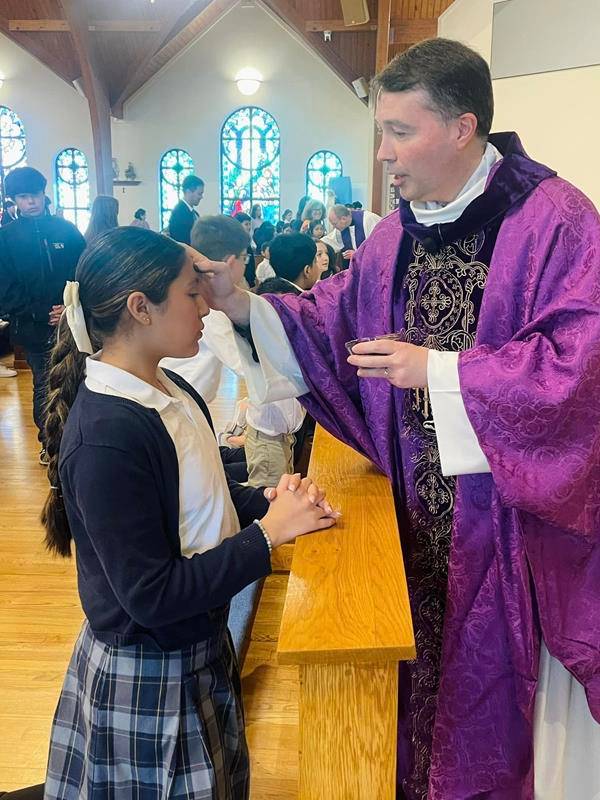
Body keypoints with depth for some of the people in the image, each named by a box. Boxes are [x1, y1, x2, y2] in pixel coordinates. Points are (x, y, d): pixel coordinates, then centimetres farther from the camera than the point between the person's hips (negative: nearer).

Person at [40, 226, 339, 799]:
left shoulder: (174, 392, -2)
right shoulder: (106, 435, -29)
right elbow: (151, 596, -27)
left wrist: (269, 501, -9)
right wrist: (269, 532, -23)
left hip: (199, 649, 8)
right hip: (146, 682, -8)